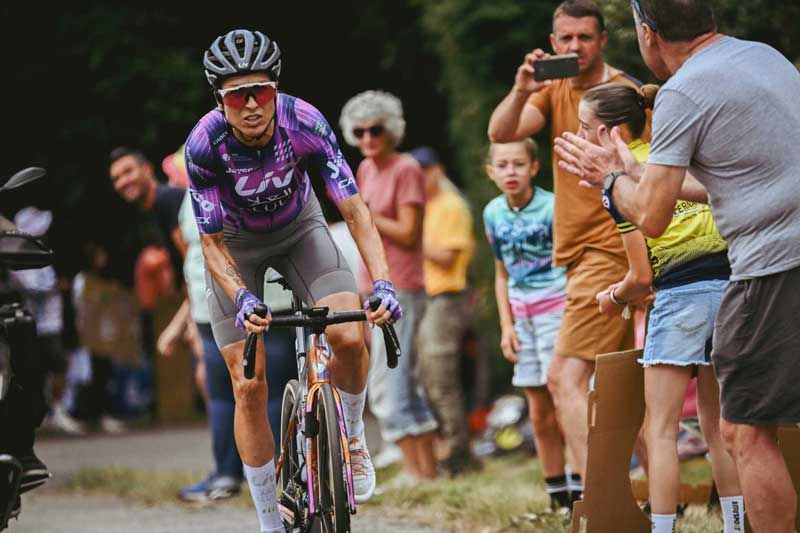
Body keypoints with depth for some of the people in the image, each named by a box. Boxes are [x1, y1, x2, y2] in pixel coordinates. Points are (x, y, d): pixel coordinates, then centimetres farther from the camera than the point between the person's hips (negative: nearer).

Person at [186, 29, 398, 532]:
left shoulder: (305, 123, -30)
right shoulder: (204, 145, -31)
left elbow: (355, 209, -28)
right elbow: (212, 244, -23)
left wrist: (383, 283, -41)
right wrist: (242, 299, -42)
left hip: (300, 229, 1)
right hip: (237, 245, -1)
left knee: (350, 337, -24)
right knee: (249, 387, -8)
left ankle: (352, 437, 7)